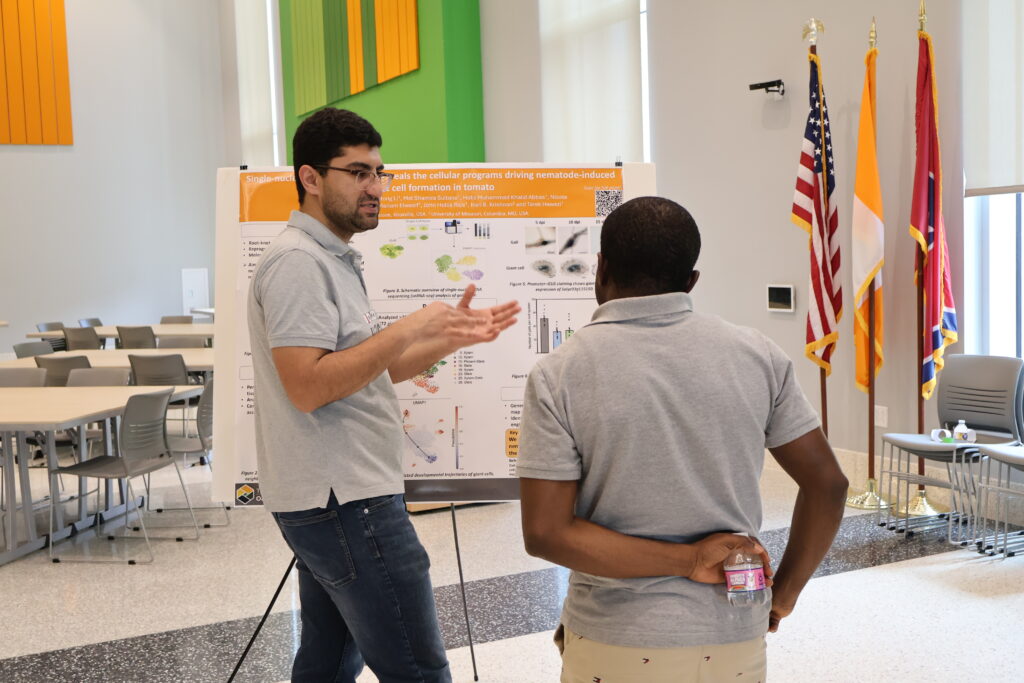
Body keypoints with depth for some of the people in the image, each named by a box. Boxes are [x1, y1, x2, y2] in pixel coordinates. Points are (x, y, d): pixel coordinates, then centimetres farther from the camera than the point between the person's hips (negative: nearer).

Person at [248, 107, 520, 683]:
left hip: (329, 499, 11)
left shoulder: (333, 259, 18)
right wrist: (410, 329, -20)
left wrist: (450, 337, 8)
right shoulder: (298, 261, -15)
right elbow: (308, 386, -24)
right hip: (346, 500, -11)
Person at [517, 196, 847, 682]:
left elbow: (545, 532, -16)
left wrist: (687, 560, -14)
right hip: (736, 642, 2)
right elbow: (827, 483, 0)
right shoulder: (756, 355, -4)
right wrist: (782, 595, 7)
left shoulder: (559, 376, -11)